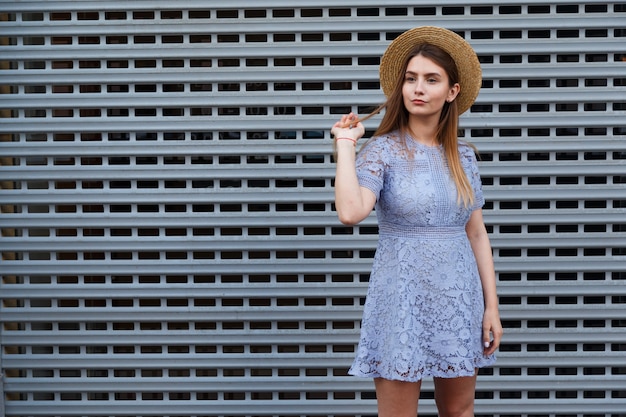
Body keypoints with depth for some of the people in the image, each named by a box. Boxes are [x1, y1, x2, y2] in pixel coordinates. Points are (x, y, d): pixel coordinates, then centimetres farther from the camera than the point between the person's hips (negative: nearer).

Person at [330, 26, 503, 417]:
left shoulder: (463, 155, 6)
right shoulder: (382, 150, -7)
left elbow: (477, 234, 9)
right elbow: (350, 212, -25)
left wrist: (492, 305, 5)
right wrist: (345, 143, -16)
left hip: (460, 298, 4)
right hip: (403, 299, -4)